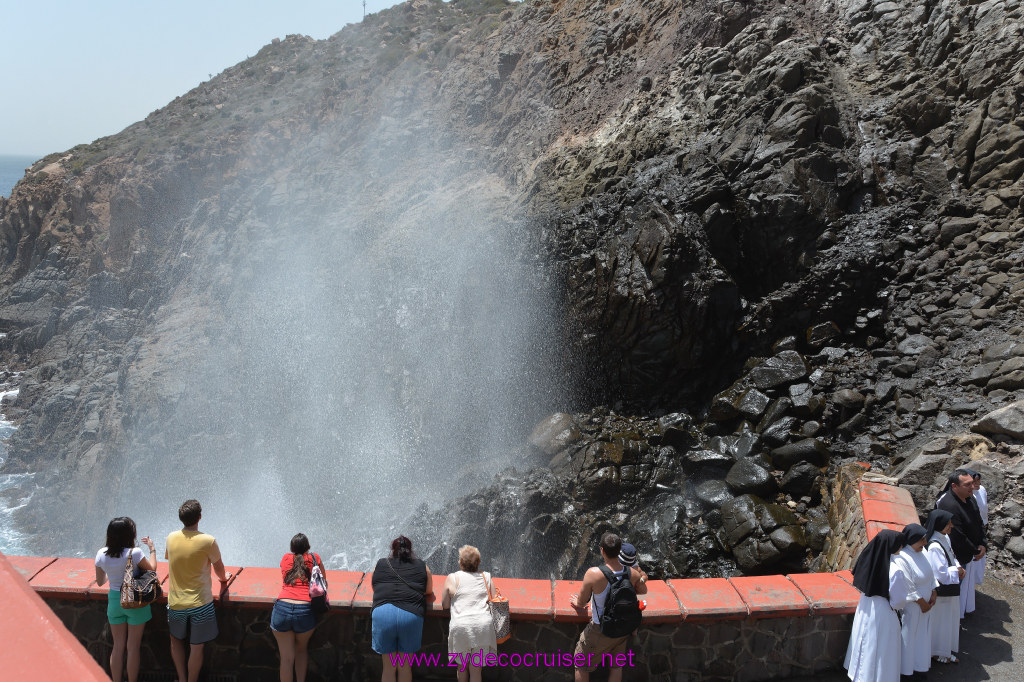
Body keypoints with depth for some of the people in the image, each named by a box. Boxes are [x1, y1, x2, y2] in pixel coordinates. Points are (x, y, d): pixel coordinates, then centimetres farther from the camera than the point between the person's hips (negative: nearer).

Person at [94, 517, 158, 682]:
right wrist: (152, 549, 9)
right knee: (133, 647, 9)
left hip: (114, 600, 4)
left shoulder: (101, 554, -8)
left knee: (118, 646, 15)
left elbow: (100, 581, 7)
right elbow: (152, 569, -3)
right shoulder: (134, 553, -21)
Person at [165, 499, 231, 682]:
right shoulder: (208, 541, -15)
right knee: (196, 647, 9)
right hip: (200, 603, -4)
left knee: (176, 640, 24)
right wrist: (223, 578, 24)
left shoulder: (171, 538, -3)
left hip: (175, 603, 4)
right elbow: (218, 567, 1)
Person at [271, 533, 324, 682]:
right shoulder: (314, 558, 13)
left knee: (287, 658, 10)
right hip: (305, 611, 0)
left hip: (282, 608, 0)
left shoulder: (286, 558, 18)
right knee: (301, 650, 25)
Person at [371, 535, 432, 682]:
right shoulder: (422, 566, 16)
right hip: (411, 615, 0)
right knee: (404, 666, 14)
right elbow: (429, 591, 27)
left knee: (389, 667, 12)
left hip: (382, 613, 0)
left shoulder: (380, 565, 17)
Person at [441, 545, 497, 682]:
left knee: (462, 667, 16)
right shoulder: (486, 577, 11)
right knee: (476, 669, 8)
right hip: (484, 623, 2)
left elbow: (445, 605, 10)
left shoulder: (452, 578, 5)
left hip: (461, 624, -1)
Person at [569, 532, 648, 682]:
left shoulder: (593, 574, -31)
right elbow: (643, 590, 7)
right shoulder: (633, 574, -16)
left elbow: (581, 603, -16)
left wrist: (576, 602, 6)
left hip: (600, 632, -4)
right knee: (616, 666, 25)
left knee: (581, 665, 20)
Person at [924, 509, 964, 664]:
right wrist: (957, 571, -13)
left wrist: (958, 567, -2)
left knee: (950, 620, 22)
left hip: (950, 590, 9)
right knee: (940, 621, 9)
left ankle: (947, 651, 39)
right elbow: (941, 574, -27)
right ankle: (938, 653, 28)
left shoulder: (945, 538, 0)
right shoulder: (934, 547, -30)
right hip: (941, 592, -9)